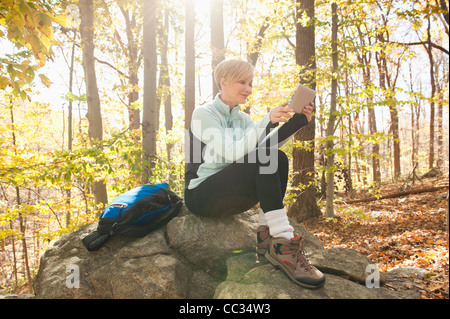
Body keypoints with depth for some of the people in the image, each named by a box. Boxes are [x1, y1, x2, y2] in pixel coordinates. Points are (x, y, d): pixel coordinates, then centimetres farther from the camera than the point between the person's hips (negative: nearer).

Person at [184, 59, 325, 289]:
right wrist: (267, 122, -32)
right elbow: (232, 152, -24)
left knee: (278, 159, -16)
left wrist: (297, 122, -17)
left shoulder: (243, 119, 13)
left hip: (232, 195, 7)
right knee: (263, 159, -28)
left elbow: (266, 146, -7)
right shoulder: (203, 114, -8)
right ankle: (283, 245, -35)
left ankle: (267, 237, -21)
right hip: (201, 194, -7)